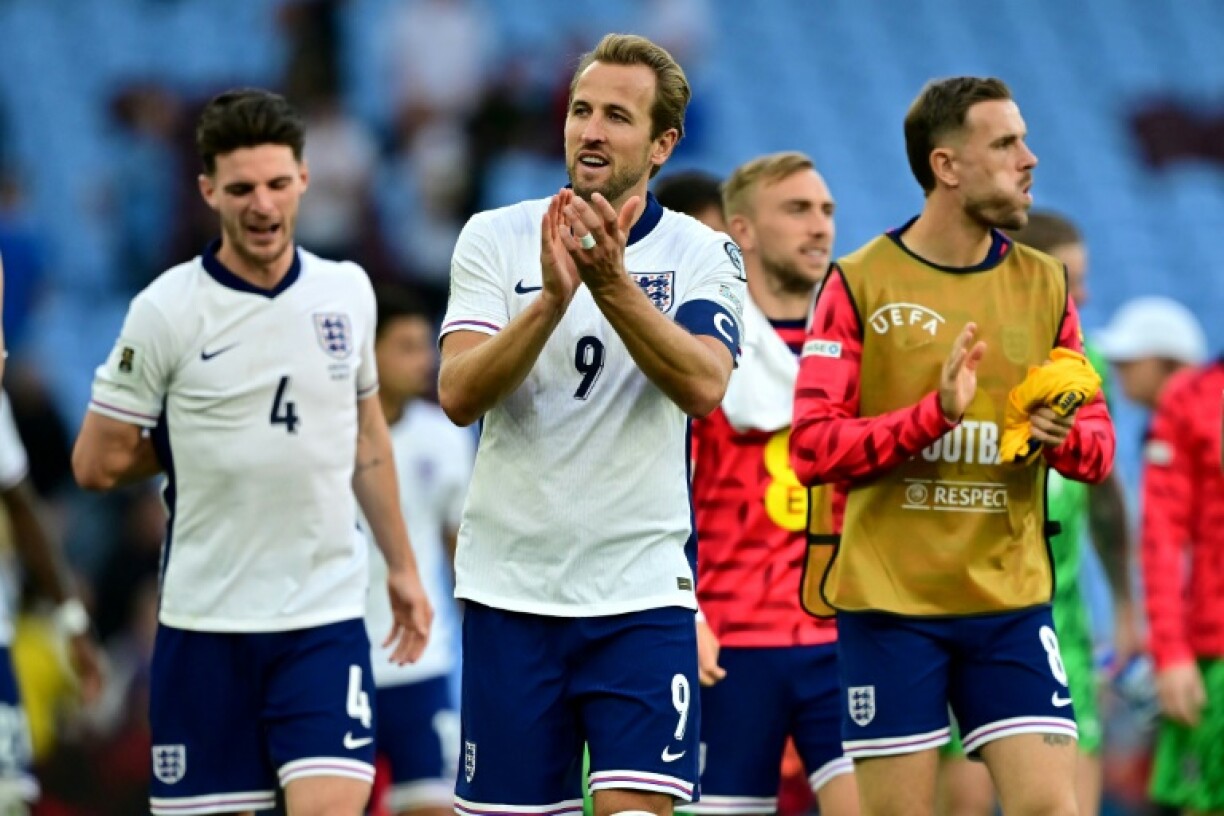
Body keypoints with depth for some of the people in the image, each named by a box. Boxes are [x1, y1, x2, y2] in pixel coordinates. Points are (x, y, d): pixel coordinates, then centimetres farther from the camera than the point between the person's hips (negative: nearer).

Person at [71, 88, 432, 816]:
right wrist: (197, 442, 3)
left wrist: (402, 566, 21)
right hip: (206, 620, -2)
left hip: (328, 617, 2)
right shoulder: (167, 311, -7)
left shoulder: (349, 292, 5)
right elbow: (98, 463, -3)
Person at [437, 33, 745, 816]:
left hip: (642, 594, -1)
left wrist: (612, 284, -29)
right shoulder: (494, 238, 2)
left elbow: (703, 385, -17)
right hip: (509, 591, 1)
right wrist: (552, 297, -24)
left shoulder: (703, 254, 1)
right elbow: (459, 395, -10)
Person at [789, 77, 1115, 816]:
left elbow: (1098, 445, 12)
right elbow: (813, 448, -8)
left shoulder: (1045, 283, 9)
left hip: (1011, 601, 3)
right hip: (891, 601, -3)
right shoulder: (860, 284, -2)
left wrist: (1065, 436, -11)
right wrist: (933, 413, -20)